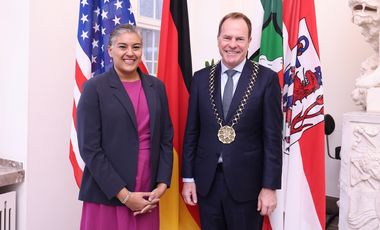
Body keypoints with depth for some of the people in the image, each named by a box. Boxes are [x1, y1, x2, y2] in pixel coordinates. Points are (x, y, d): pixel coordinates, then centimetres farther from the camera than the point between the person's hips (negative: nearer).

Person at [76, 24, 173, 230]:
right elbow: (89, 148, -10)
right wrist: (124, 195, -12)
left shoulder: (156, 87, 8)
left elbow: (166, 138, 9)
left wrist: (162, 185, -2)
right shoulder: (95, 88, -5)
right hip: (106, 197, -3)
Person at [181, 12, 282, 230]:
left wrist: (270, 186, -8)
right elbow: (192, 132, 5)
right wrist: (188, 178, 3)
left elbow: (272, 137, -6)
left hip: (246, 182, -3)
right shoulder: (201, 78, 3)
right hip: (206, 181, 3)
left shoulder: (266, 78, -6)